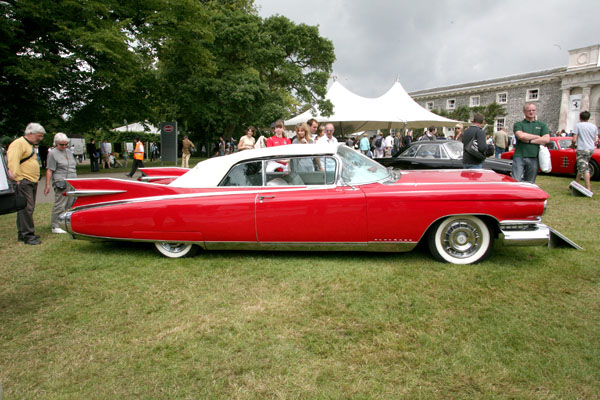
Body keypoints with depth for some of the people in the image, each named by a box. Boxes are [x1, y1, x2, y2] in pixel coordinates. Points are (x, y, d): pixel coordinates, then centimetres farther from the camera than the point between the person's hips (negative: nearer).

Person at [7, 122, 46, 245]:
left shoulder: (30, 145, 23)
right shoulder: (18, 143, -9)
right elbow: (13, 161, -19)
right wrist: (18, 177, -23)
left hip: (32, 182, 10)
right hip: (23, 182, -10)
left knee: (29, 208, 13)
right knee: (26, 208, -9)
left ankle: (22, 233, 22)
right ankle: (27, 235, -7)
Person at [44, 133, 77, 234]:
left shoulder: (69, 151, 18)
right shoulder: (52, 153, -3)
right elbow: (49, 171, -8)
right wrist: (47, 185, -13)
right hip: (61, 183, -7)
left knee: (71, 204, 10)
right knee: (60, 205, -7)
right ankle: (55, 227, -1)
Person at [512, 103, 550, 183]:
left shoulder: (542, 125, 16)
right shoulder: (518, 124, 9)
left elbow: (546, 139, 0)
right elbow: (521, 136, -11)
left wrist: (528, 140, -5)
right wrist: (538, 137, 1)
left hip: (534, 158, 3)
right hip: (519, 157, -2)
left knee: (530, 183, 6)